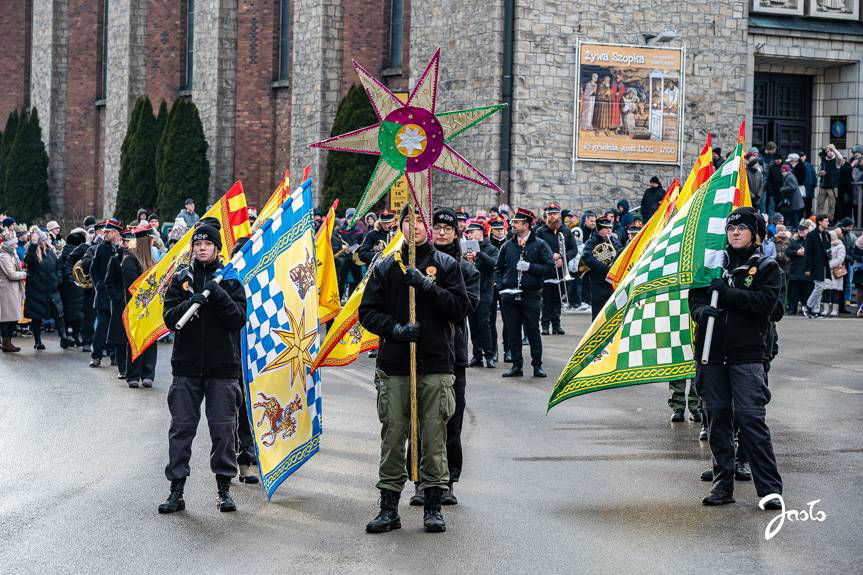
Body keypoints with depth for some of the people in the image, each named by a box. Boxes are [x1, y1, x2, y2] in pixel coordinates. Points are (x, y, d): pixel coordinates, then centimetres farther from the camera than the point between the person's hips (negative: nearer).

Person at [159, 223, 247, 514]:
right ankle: (176, 490, 7)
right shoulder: (180, 279, 8)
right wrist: (189, 303, -19)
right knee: (181, 427, 2)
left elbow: (239, 320, -4)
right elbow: (169, 318, -1)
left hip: (222, 366, -1)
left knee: (223, 428, 2)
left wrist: (220, 296, -17)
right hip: (186, 365, 1)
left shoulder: (230, 280, 5)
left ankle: (224, 488, 13)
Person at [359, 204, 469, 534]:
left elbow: (460, 307, -3)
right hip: (394, 367, 1)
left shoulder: (446, 265, 7)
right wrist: (396, 328, -11)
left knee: (434, 438, 0)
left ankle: (433, 506, 9)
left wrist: (427, 286, -14)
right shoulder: (386, 267, 9)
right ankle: (389, 509, 9)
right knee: (392, 438, 2)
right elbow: (368, 312, 6)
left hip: (436, 366, -1)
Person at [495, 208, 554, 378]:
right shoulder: (508, 246, 10)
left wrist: (530, 267, -14)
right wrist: (500, 286, 3)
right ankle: (516, 366, 12)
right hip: (510, 297, 3)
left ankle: (537, 365, 10)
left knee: (533, 332, 2)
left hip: (531, 296, -3)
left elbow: (550, 268, -5)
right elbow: (498, 268, 18)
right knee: (513, 333, 5)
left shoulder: (539, 245, 0)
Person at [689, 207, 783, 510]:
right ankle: (723, 484, 15)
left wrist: (726, 293, -15)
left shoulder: (766, 267, 5)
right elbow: (694, 298, 10)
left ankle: (770, 488, -9)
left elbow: (765, 302, -10)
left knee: (751, 417, -12)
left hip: (747, 353, -4)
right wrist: (702, 311, -13)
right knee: (717, 418, 6)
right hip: (712, 352, 4)